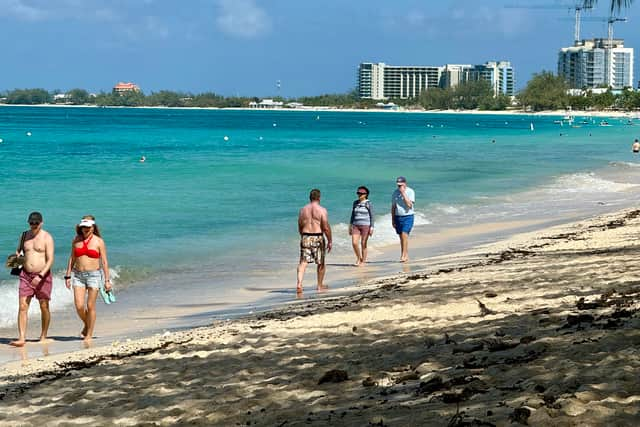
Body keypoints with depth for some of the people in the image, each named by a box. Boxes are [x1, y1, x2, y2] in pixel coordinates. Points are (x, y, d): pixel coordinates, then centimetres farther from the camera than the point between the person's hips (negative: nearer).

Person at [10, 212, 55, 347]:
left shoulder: (47, 238, -7)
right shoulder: (25, 235, 9)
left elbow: (50, 260, -14)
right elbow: (19, 251, 27)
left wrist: (40, 276, -25)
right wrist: (16, 256, 2)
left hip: (43, 275, -4)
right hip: (26, 275, 4)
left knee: (44, 307, 7)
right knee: (22, 307, -8)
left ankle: (43, 336, 23)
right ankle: (21, 338, -12)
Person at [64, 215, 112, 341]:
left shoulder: (99, 241, -2)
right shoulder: (76, 240, 8)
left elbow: (104, 262, -2)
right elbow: (72, 259, 12)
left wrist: (107, 280, -5)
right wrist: (68, 276, 6)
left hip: (93, 275, -3)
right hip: (78, 275, 3)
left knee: (90, 306, -2)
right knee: (79, 306, -6)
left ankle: (89, 334, 9)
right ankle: (86, 325, 23)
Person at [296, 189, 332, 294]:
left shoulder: (303, 210, 7)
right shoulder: (322, 210, -7)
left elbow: (300, 227, 12)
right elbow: (326, 227, -11)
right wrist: (330, 241, -3)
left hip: (305, 237, 3)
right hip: (318, 238, -3)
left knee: (303, 262, 0)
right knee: (320, 263, 14)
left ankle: (299, 284, -18)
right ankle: (320, 285, 24)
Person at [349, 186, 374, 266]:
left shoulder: (368, 204, -5)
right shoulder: (355, 203, 8)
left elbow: (372, 216, -4)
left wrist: (371, 228, -10)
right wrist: (350, 226, 12)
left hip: (365, 226, -4)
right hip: (356, 225, 4)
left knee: (363, 244, -1)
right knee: (354, 243, -8)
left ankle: (363, 261, 10)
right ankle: (358, 258, 14)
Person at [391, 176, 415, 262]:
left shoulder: (410, 192, -6)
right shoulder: (395, 193, 7)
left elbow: (409, 204, -19)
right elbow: (393, 207, 11)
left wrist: (403, 193, -19)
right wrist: (393, 220, 8)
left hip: (408, 217, -5)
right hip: (398, 217, 5)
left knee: (404, 235, -16)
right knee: (401, 237, 6)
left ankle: (404, 255, -16)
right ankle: (406, 255, 13)